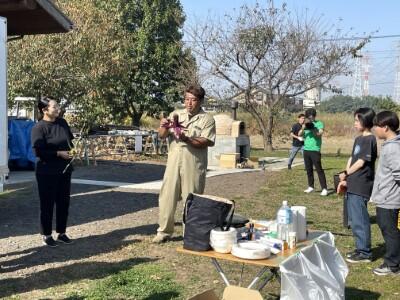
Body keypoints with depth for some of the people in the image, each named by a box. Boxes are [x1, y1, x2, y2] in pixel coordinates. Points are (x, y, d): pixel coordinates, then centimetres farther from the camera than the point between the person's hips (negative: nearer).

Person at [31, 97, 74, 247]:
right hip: (47, 171, -6)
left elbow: (70, 140, 20)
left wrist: (72, 149, 1)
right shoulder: (39, 127, -14)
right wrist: (58, 153, -20)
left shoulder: (62, 122, 5)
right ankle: (47, 235, 17)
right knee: (47, 203, 4)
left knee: (63, 202, 12)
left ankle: (61, 233, 24)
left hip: (64, 169, 6)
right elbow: (39, 151, -19)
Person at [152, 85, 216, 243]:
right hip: (173, 162, 3)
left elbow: (207, 141, -11)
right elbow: (162, 135, 8)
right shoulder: (176, 114, 11)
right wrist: (164, 127, -14)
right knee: (167, 196, 4)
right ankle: (164, 231, 15)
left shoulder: (207, 119, 1)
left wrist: (187, 139, -24)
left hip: (194, 165, -3)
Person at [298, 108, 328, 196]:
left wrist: (312, 128, -27)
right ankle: (311, 186, 21)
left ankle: (324, 189, -8)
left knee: (319, 169, -8)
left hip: (315, 150, -6)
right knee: (308, 169, 11)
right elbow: (299, 134, 4)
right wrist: (303, 128, -14)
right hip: (306, 150, 6)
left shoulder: (319, 124, -2)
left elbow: (319, 134, -15)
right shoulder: (306, 124, 13)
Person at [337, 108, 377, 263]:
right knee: (354, 219, 15)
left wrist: (346, 174, -1)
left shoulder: (369, 139, -12)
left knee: (360, 220, -3)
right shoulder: (358, 139, 15)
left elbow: (360, 163, -14)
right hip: (353, 185, 9)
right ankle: (361, 248, 25)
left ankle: (365, 253, 6)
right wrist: (345, 178, 5)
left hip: (361, 186, -9)